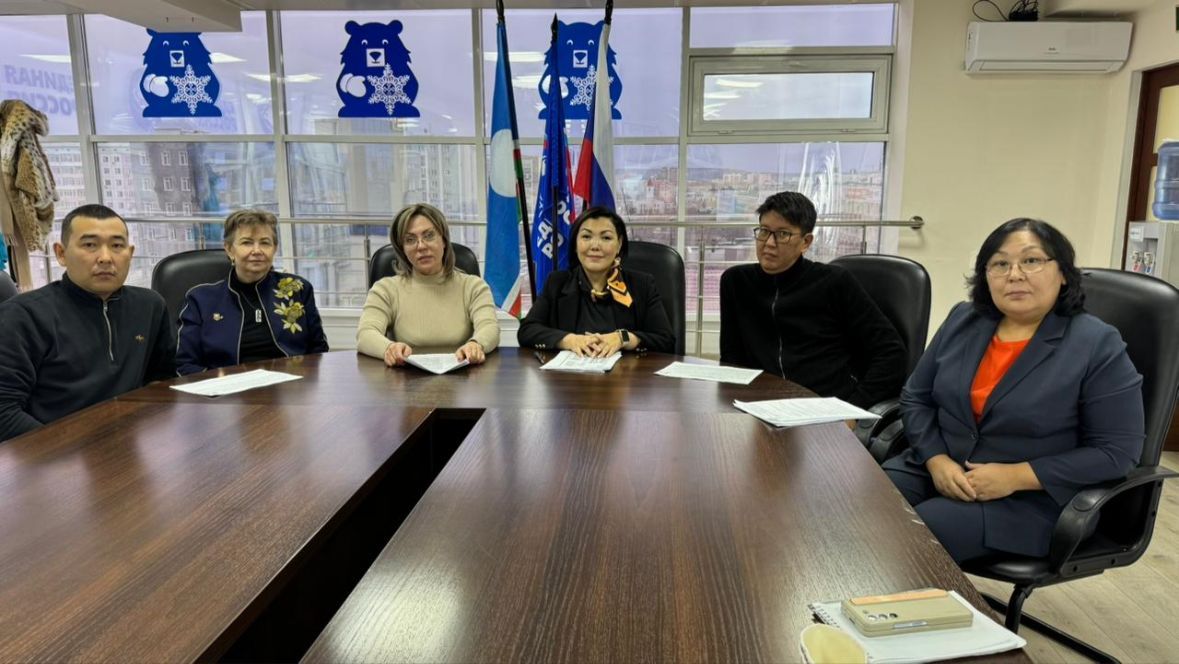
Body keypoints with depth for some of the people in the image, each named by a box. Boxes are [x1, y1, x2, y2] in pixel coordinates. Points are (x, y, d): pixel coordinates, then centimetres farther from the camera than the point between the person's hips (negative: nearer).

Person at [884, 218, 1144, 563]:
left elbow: (1117, 451, -8)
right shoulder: (963, 321, 6)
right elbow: (915, 398, 9)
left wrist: (1015, 476, -17)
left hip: (1028, 500, -4)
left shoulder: (1098, 346, -7)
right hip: (935, 470, 5)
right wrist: (937, 461, -10)